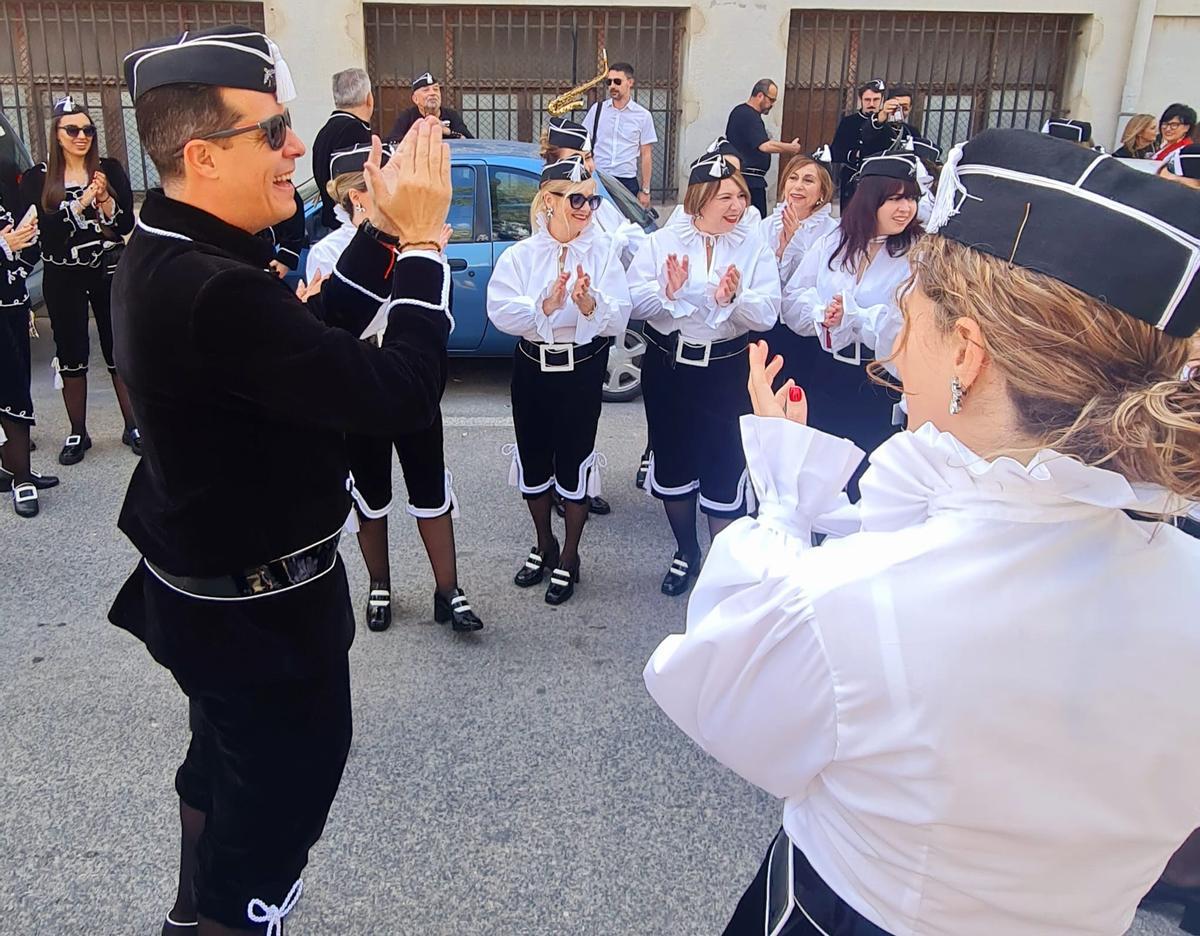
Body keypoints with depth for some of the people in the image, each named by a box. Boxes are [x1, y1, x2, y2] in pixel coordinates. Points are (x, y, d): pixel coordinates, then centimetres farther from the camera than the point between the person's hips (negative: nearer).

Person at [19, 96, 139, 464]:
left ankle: (133, 427, 15)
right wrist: (81, 204, -20)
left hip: (110, 273, 0)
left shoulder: (110, 169, 1)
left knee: (120, 351, 4)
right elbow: (43, 230, -12)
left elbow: (126, 225, -3)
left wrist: (104, 200, -19)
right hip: (63, 279, 0)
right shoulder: (37, 179, 0)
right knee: (71, 357, 7)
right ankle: (78, 434, 18)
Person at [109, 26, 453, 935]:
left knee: (228, 756, 31)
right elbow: (401, 392, -32)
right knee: (281, 788, 13)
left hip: (209, 580, 10)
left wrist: (385, 230, -5)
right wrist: (422, 238, -22)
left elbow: (312, 332, 4)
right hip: (262, 607, -10)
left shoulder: (167, 252, -2)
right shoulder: (214, 292, -34)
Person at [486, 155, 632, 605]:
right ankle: (544, 545, 36)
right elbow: (501, 313, -15)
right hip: (532, 368, 2)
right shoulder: (521, 255, -3)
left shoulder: (604, 251, -5)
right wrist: (546, 304, -29)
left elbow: (618, 320, -12)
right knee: (533, 460, 13)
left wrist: (589, 302, -30)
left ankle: (569, 556, 26)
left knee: (575, 462, 7)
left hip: (583, 369, -2)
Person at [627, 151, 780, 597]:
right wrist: (668, 292, -24)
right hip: (667, 367, 2)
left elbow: (767, 314, -10)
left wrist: (734, 298, -28)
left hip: (727, 371, -1)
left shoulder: (754, 246, -2)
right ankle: (686, 552, 36)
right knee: (672, 463, 14)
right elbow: (635, 301, -6)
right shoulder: (664, 240, 0)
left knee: (726, 468, 1)